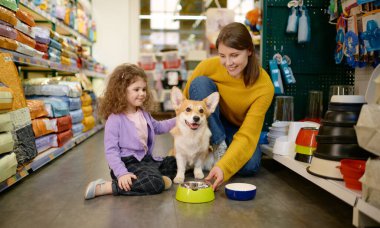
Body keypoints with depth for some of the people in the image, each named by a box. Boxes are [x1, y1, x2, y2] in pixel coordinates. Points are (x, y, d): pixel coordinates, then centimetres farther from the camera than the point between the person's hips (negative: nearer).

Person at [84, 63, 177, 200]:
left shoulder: (143, 113, 7)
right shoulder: (115, 119, -19)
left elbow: (157, 127, 26)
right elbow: (111, 150, -20)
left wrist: (176, 121, 14)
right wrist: (121, 173, -29)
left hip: (146, 159, 9)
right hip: (128, 163, -9)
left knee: (173, 162, 19)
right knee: (155, 184, -29)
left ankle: (160, 177, -6)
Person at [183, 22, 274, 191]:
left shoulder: (264, 86, -26)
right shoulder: (208, 66, -24)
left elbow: (247, 134, -30)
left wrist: (223, 167, -45)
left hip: (238, 130, -1)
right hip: (210, 127, 1)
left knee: (250, 165, -33)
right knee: (201, 83, -27)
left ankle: (221, 157, 1)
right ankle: (219, 148, -20)